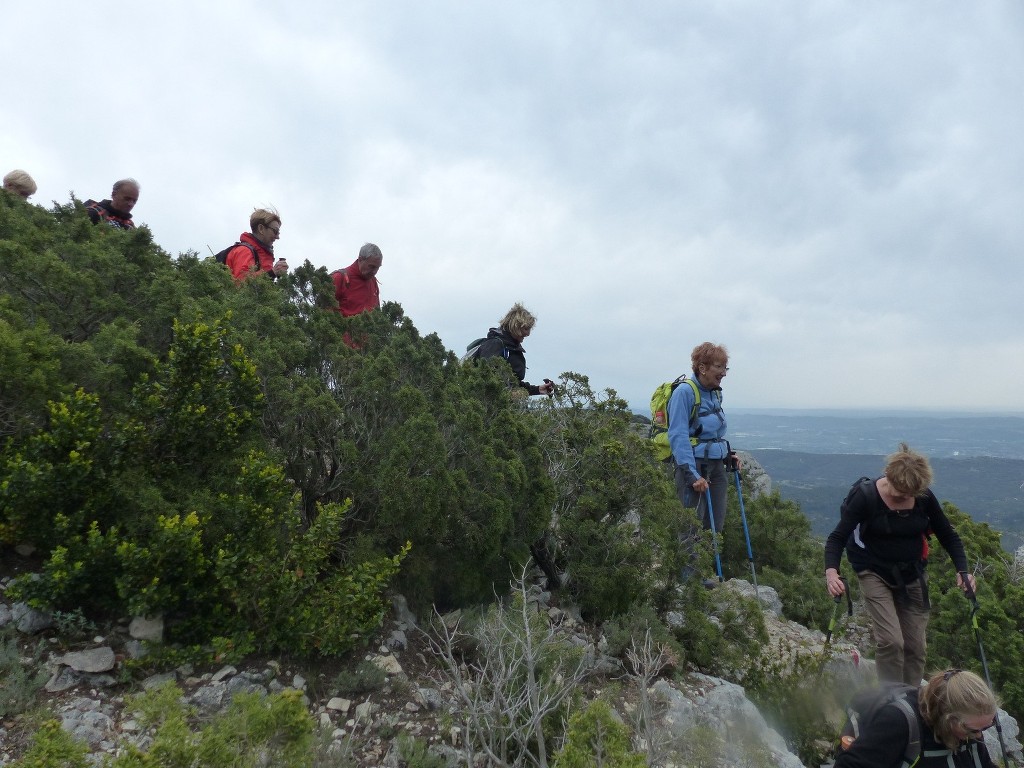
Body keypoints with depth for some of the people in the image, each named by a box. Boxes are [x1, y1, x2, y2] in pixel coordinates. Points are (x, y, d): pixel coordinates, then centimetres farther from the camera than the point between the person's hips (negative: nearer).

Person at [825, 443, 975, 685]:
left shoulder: (924, 497, -9)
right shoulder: (866, 496, -19)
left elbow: (948, 536, 5)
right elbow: (837, 538, -19)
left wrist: (962, 571, -12)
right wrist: (831, 572, -35)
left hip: (912, 574, 4)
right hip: (874, 572, -4)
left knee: (915, 645, 6)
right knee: (891, 641, -15)